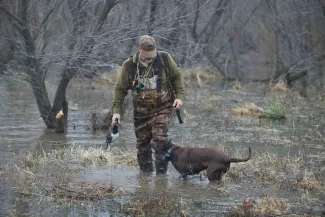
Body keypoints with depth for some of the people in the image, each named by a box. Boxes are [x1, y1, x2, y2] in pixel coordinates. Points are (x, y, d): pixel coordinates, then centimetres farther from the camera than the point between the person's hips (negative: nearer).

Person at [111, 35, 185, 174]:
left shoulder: (165, 59, -8)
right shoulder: (129, 66, -8)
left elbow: (176, 76, 7)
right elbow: (120, 89, 0)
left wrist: (179, 96, -4)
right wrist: (116, 110, -6)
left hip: (162, 108, -2)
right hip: (141, 111, 2)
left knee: (159, 139, -17)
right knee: (142, 143, 5)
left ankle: (161, 172, -10)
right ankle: (146, 173, 17)